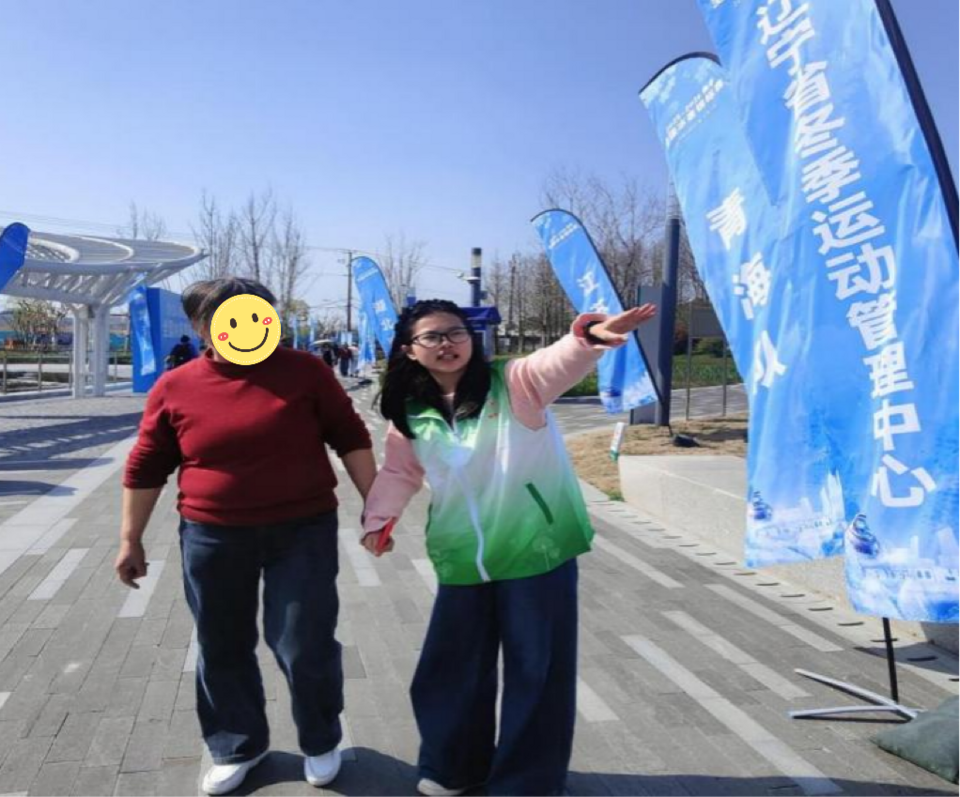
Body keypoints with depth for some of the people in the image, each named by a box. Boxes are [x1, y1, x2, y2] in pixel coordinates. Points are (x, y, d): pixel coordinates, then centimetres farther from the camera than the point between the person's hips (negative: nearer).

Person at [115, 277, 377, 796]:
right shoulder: (174, 388, -2)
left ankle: (320, 742, 31)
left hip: (302, 530, -2)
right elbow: (145, 469, 6)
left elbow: (350, 438, -1)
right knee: (222, 649, 15)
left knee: (305, 646, 3)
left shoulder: (304, 371, -6)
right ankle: (237, 747, 39)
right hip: (212, 538, 2)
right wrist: (130, 539, 9)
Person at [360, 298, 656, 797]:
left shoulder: (514, 382, -8)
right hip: (461, 563, 4)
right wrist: (377, 518, -1)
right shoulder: (409, 415, 4)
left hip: (538, 550, -3)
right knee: (452, 668, 17)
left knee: (536, 671, 7)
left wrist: (588, 336, -48)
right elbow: (399, 473, 15)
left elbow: (558, 363, -26)